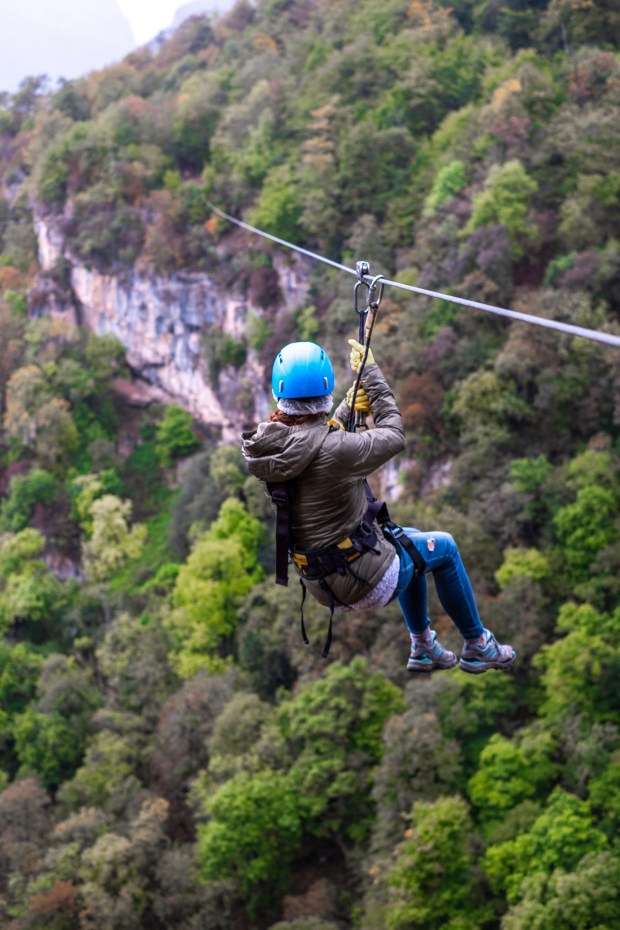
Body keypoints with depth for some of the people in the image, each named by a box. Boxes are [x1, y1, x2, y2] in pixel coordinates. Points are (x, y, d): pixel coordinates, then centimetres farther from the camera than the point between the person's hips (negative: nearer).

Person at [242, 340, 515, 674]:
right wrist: (370, 372, -3)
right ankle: (478, 647, 34)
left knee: (409, 539, 34)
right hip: (366, 584, -7)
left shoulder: (266, 445, -9)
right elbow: (393, 435, -12)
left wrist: (345, 412, 6)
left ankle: (423, 647, 45)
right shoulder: (333, 450, -32)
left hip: (320, 583, 7)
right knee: (443, 547, 20)